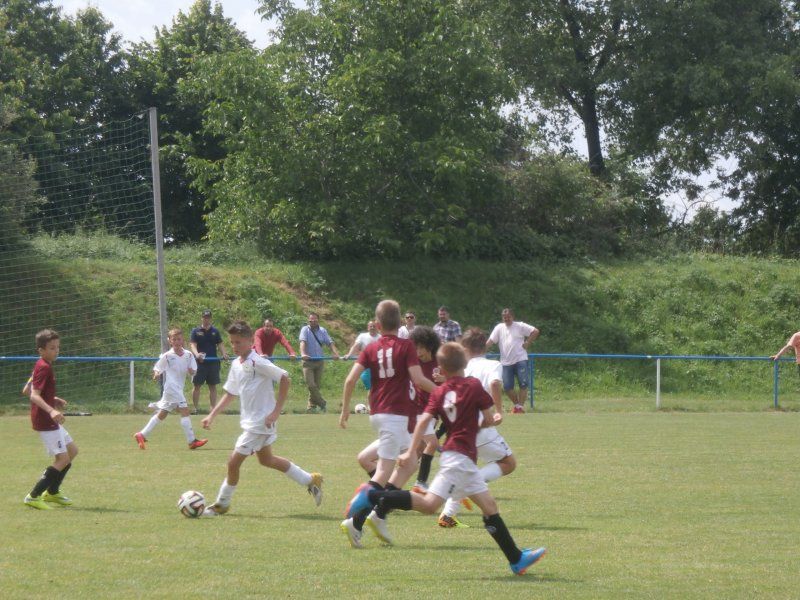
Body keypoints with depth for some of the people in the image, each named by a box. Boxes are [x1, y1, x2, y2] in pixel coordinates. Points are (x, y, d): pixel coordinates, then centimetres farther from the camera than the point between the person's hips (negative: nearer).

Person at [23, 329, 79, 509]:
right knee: (63, 459, -10)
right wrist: (51, 410, -41)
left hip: (50, 420, 11)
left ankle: (52, 492, 26)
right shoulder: (44, 368, -17)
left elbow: (27, 391, 20)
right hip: (46, 420, -11)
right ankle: (34, 496, -9)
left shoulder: (41, 366, 13)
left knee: (72, 450, 19)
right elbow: (34, 395, -27)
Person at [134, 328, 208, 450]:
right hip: (171, 387, -7)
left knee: (162, 414, 13)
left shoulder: (188, 355, 6)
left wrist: (191, 371, -15)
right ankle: (192, 441, -14)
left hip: (179, 388, 7)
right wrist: (156, 374, -21)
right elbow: (157, 368, 0)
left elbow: (192, 371, 8)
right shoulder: (167, 356, -6)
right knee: (184, 410, -14)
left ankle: (142, 435, 22)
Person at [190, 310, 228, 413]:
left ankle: (213, 407, 8)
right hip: (200, 362, -2)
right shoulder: (196, 331, 2)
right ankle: (196, 407, 5)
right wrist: (196, 354, -28)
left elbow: (220, 344, 8)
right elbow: (193, 345, -7)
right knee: (197, 385, -1)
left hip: (213, 362, 2)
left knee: (213, 386, 5)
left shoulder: (215, 331, 10)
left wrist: (224, 354, -12)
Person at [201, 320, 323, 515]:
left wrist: (276, 411, -21)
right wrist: (212, 415, 9)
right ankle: (310, 480, 34)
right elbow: (230, 393, 17)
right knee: (266, 459, 23)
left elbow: (284, 379, -19)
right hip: (249, 421, 10)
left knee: (234, 461, -6)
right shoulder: (236, 365, 7)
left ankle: (222, 503, 10)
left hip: (261, 422, -10)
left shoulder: (258, 363, -19)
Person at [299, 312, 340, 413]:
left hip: (319, 362, 3)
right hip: (308, 362, -3)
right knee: (311, 385, -13)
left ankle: (311, 406, 14)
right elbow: (303, 342, -18)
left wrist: (335, 353, -21)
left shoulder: (322, 331, 8)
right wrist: (303, 353, -36)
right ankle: (322, 403, 0)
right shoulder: (305, 330, -2)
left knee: (317, 385, 5)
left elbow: (330, 342, -2)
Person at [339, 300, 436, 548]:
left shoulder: (370, 349, 7)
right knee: (384, 470, -8)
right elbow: (418, 379, -13)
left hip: (377, 413, 6)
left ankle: (379, 514, 7)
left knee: (409, 463, 18)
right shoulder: (406, 346, -4)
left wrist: (345, 409, 7)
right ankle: (356, 521, -20)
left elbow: (351, 379, -2)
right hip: (397, 414, -6)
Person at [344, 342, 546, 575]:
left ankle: (517, 558, 15)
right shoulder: (474, 386, -5)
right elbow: (489, 419, -4)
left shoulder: (439, 392, 7)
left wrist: (411, 452, -5)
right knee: (429, 504, -15)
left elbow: (423, 421, -4)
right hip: (459, 457, -7)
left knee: (489, 505, 12)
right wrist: (492, 420, 19)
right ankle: (372, 497, -22)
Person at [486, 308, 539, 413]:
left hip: (520, 360, -3)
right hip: (506, 362, 3)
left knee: (523, 384, -8)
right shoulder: (499, 328, 9)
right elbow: (490, 341, 5)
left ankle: (520, 406, -2)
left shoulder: (520, 326, 2)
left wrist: (527, 343, -4)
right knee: (507, 386, -1)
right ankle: (516, 404, 17)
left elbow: (535, 331, 1)